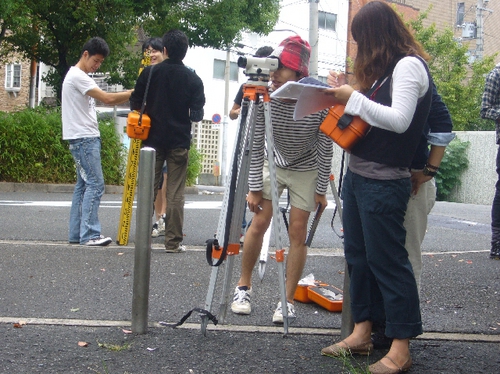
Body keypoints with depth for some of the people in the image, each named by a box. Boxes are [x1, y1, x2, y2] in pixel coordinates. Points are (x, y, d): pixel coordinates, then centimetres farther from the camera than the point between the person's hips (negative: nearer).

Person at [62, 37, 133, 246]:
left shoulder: (79, 77, 19)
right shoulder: (77, 76, -14)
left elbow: (103, 100, 15)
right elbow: (108, 99, -20)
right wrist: (135, 93, -13)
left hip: (86, 138, 11)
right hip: (83, 138, -11)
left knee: (84, 185, 10)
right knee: (95, 184, -10)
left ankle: (77, 233, 12)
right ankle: (89, 235, -9)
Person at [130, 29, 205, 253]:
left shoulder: (150, 73, -2)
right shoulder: (193, 79, -3)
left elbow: (135, 104, 2)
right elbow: (197, 115, -3)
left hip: (153, 139, 1)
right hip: (179, 142, -1)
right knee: (175, 193, 2)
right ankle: (173, 241, 3)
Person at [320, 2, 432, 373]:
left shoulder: (409, 65, -10)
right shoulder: (385, 68, 16)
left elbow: (399, 120, -20)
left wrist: (354, 98, -17)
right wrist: (348, 95, 4)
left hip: (384, 182, -9)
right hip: (358, 175, 9)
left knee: (387, 260, -5)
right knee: (358, 255, 13)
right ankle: (362, 333, 23)